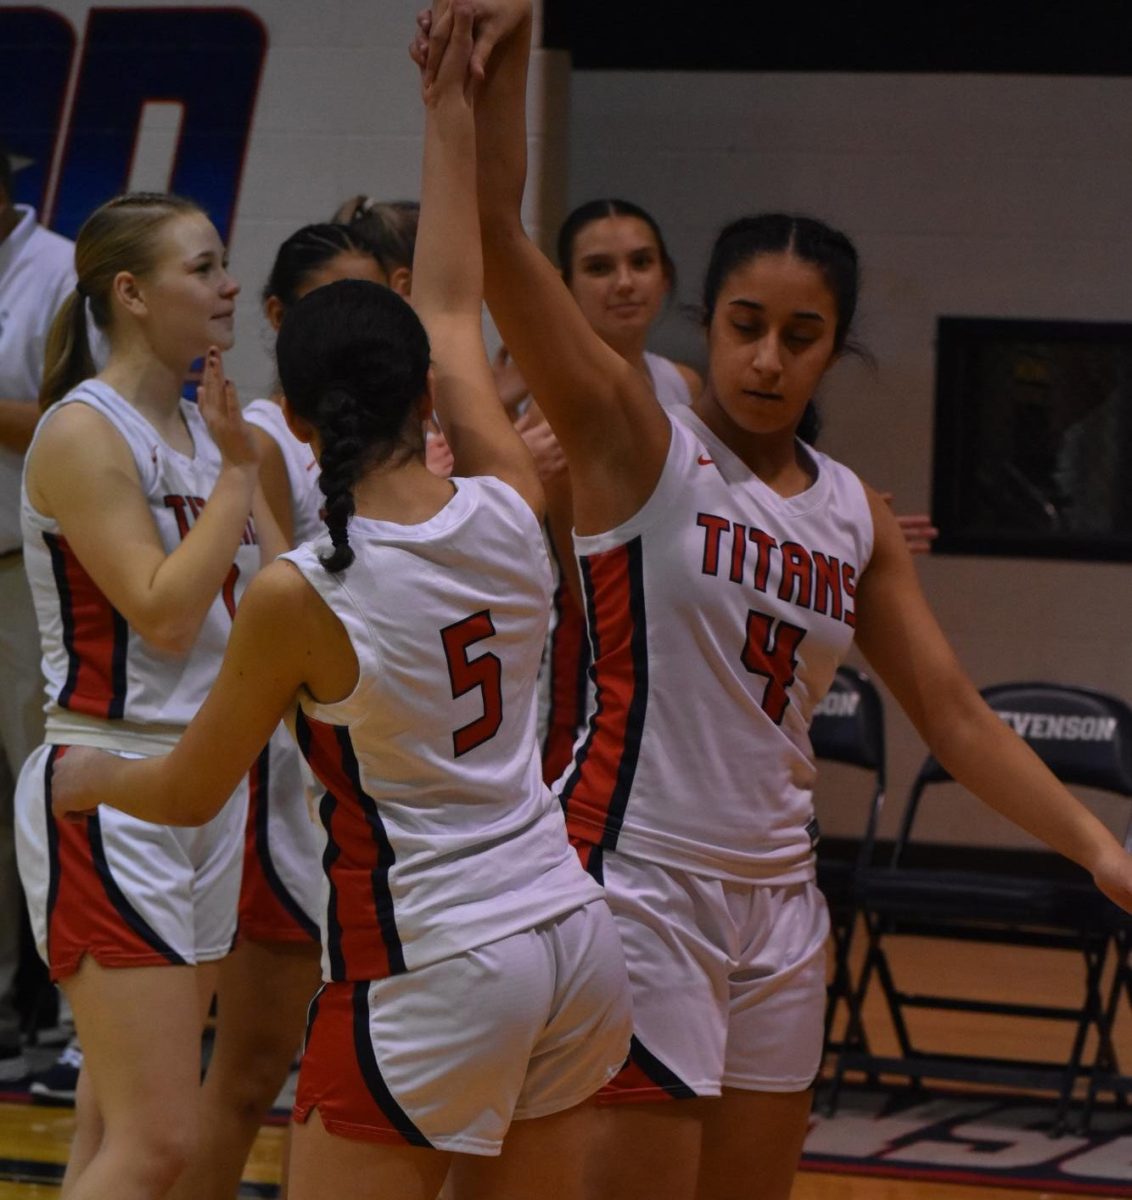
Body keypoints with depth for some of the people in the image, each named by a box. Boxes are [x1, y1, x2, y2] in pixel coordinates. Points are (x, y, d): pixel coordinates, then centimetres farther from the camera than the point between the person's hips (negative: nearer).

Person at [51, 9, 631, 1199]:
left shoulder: (295, 598, -14)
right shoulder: (508, 514, -2)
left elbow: (189, 793, 1)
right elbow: (452, 307, 14)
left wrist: (86, 776, 22)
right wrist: (450, 109, 23)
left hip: (426, 971, -6)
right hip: (569, 935, 6)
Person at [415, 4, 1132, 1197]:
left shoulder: (857, 516, 11)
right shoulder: (639, 445, -5)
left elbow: (954, 715, 13)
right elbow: (495, 233, -17)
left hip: (778, 899, 7)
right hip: (636, 880, -6)